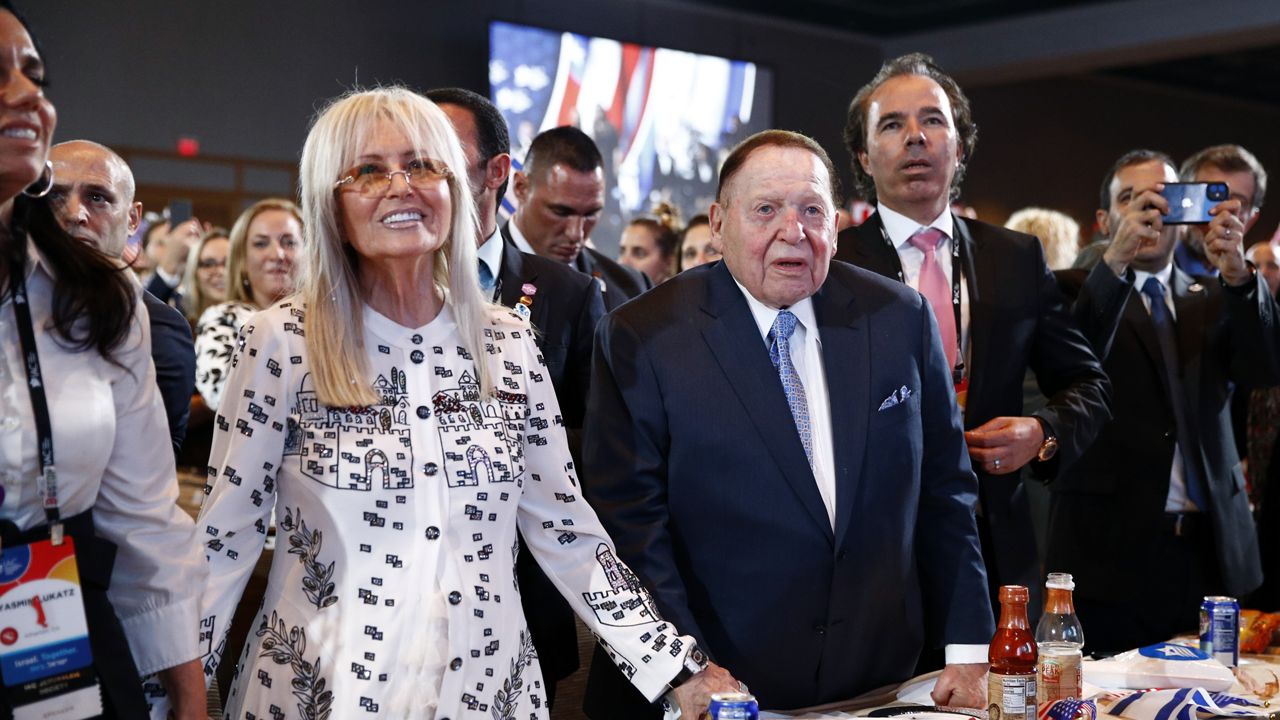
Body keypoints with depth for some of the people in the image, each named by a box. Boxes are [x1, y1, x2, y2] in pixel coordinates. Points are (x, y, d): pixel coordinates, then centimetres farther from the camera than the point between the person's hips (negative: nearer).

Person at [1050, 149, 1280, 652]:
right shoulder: (1079, 294, 3)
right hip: (1111, 549, -4)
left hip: (1209, 550, 4)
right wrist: (1115, 261, -28)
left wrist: (1237, 274, -20)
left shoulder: (1214, 300, 14)